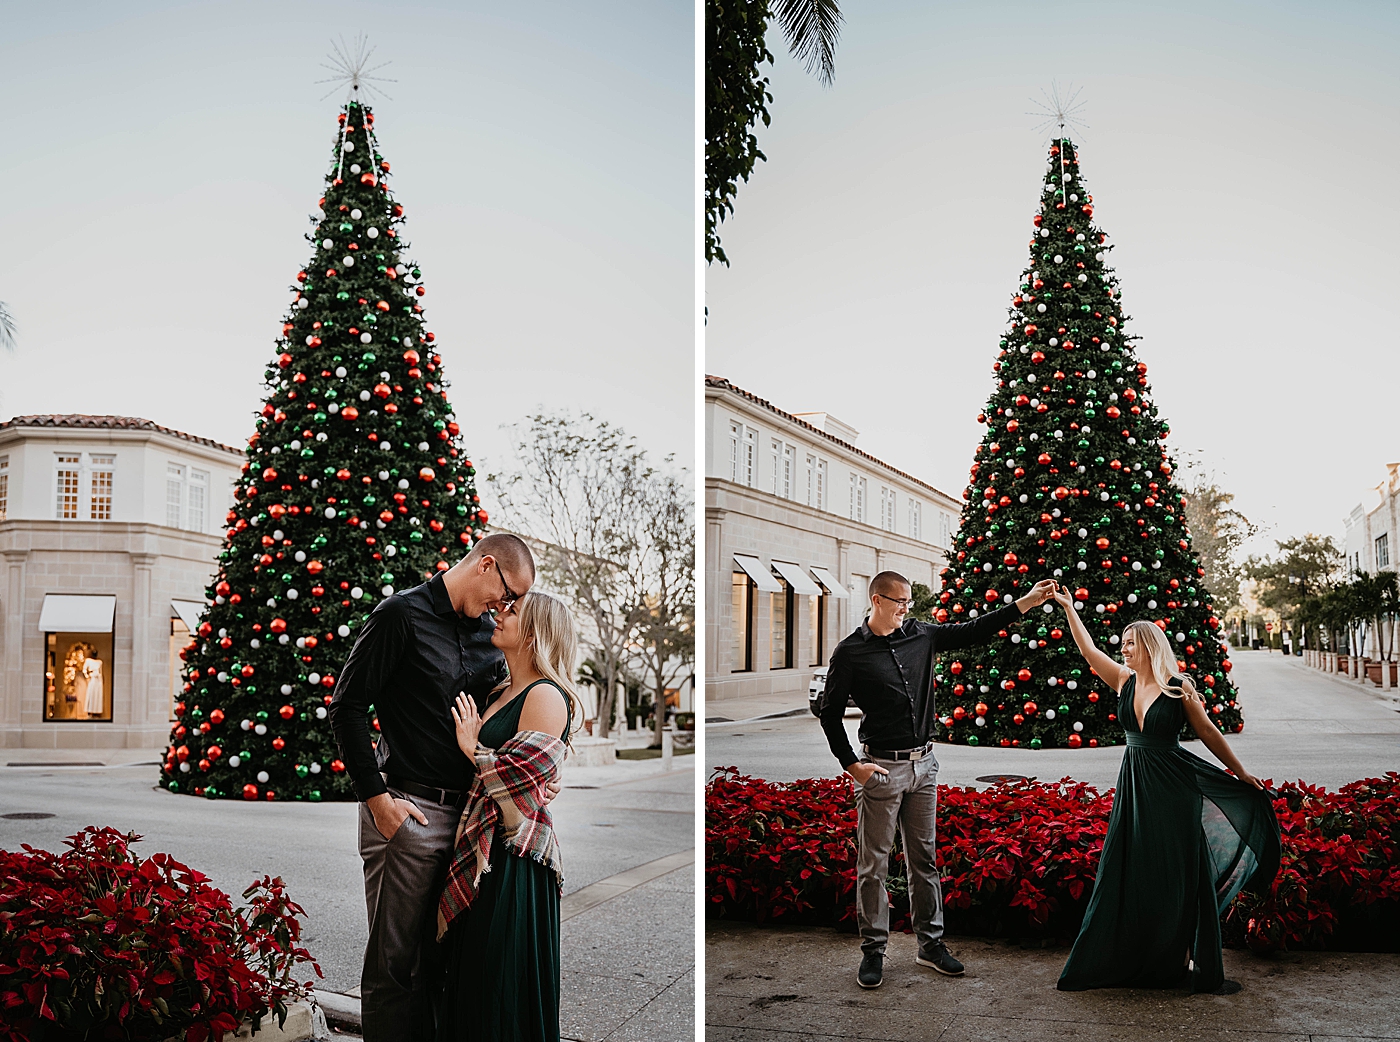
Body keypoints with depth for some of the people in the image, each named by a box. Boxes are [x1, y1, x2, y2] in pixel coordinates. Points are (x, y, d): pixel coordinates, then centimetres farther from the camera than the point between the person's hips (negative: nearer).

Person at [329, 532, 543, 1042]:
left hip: (464, 810, 7)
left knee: (439, 956, 15)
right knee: (394, 961, 1)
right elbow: (347, 706, -9)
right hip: (407, 810, -7)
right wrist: (377, 798, -12)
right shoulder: (402, 614, -7)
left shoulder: (487, 632, 14)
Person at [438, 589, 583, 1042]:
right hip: (479, 854, 9)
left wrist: (473, 746, -9)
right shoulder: (500, 693, 14)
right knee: (471, 980, 17)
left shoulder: (546, 697, -13)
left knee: (502, 988, 2)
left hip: (511, 865, -9)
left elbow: (519, 780, -21)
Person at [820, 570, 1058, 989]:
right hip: (881, 768, -5)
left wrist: (1027, 602, 2)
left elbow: (973, 631, 9)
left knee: (924, 857, 12)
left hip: (923, 765, 5)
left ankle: (930, 943, 21)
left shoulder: (921, 635, 6)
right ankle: (873, 950, 12)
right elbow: (830, 714, -4)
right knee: (874, 863, 2)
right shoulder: (850, 652, -8)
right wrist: (852, 765, -10)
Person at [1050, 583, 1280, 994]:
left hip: (1173, 790, -4)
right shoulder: (1124, 682, 4)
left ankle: (1197, 966, 12)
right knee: (1130, 875, 8)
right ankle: (1133, 961, 19)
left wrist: (1241, 773, 7)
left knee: (1180, 878, 1)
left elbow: (1208, 732, 1)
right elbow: (1088, 649, 5)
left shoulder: (1179, 687, -7)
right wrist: (1068, 607, 7)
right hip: (1134, 788, 4)